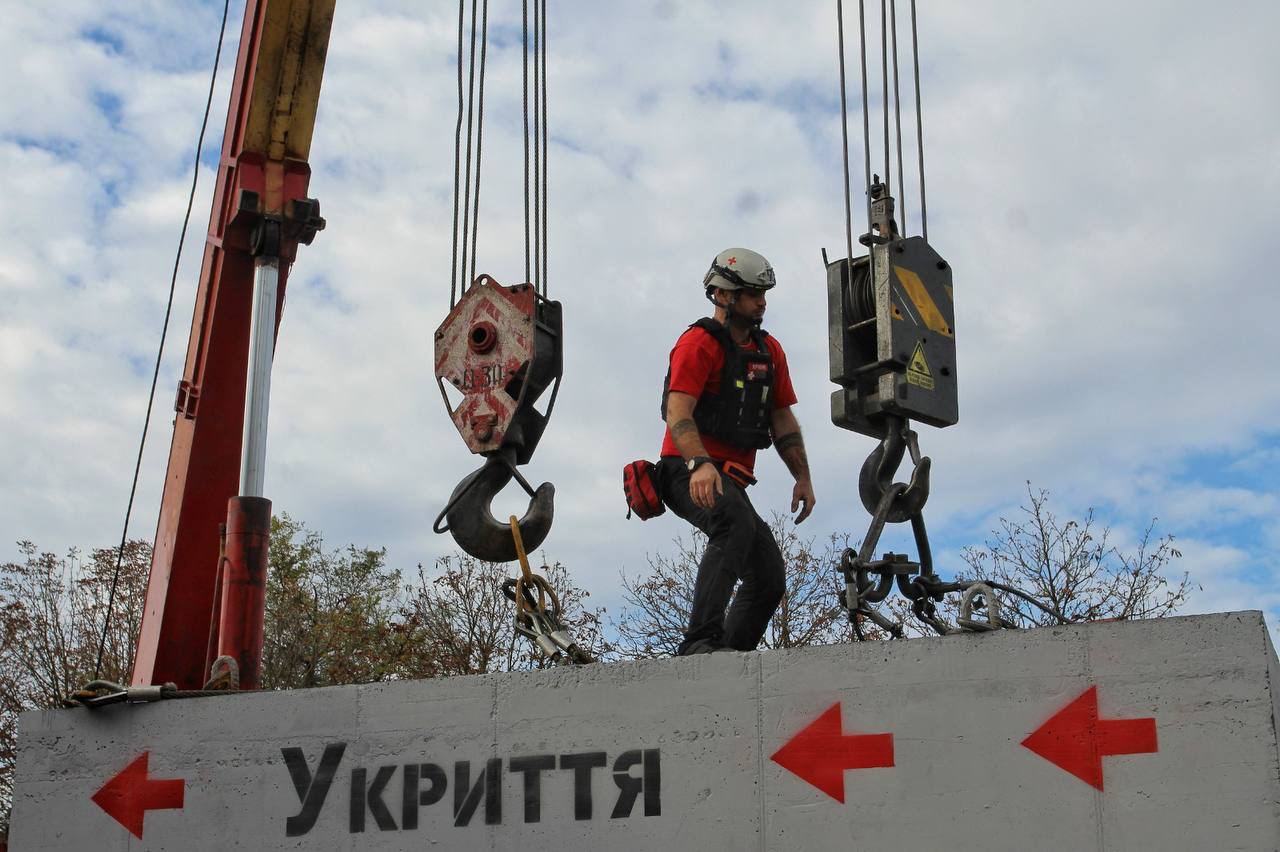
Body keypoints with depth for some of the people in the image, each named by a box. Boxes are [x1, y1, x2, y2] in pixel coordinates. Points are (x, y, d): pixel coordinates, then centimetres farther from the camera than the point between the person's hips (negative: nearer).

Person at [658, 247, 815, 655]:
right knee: (737, 522, -37)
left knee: (769, 582, 6)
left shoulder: (770, 351, 16)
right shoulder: (699, 342, -8)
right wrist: (700, 464, -36)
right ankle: (701, 641, -43)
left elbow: (782, 419, 18)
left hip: (731, 480, 9)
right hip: (690, 473, -9)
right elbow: (678, 414, -20)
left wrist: (802, 478, 7)